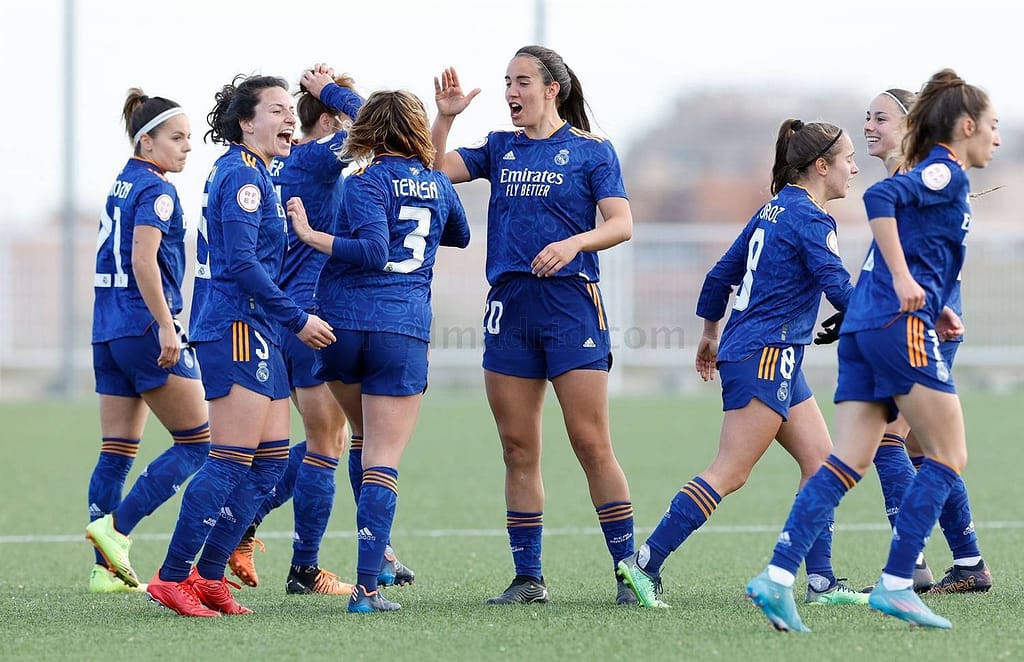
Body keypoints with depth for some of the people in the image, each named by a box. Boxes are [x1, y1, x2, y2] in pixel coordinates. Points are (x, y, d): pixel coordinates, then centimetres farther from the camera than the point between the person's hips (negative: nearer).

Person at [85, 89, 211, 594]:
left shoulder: (120, 187, 16)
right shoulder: (156, 191, -10)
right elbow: (143, 260, -21)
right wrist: (166, 325, -23)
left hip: (107, 329, 9)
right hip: (146, 327, -9)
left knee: (117, 452, 8)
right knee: (197, 443, -2)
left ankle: (106, 568, 5)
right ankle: (116, 525, -11)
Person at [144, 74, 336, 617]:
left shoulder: (247, 172, 19)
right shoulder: (242, 174, -12)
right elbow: (241, 262, -20)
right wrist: (298, 319, -16)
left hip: (253, 331, 10)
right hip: (237, 328, -10)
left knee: (271, 459, 9)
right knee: (232, 461, -10)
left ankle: (208, 575, 11)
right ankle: (172, 577, -7)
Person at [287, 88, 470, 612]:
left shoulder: (366, 183, -5)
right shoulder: (438, 184, 11)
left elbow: (372, 250, -20)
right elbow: (460, 236, 32)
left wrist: (312, 236, -17)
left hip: (343, 323, -1)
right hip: (406, 330, 1)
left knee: (368, 437, 24)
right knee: (383, 460, -2)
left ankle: (378, 552, 22)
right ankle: (367, 584, -10)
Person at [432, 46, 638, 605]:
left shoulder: (590, 151, 2)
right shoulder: (501, 149, 15)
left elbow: (622, 223, -6)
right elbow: (434, 170, 8)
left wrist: (575, 242, -22)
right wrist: (444, 117, -5)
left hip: (570, 303, -4)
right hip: (510, 307, 5)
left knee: (592, 445, -8)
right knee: (518, 450, 5)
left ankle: (629, 573, -3)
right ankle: (527, 577, 11)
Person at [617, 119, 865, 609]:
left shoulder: (775, 210, 16)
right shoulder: (810, 218, -11)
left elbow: (722, 273, 21)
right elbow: (839, 289, -19)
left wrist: (711, 333, 30)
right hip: (765, 358, -10)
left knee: (821, 462, 9)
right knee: (730, 472, -12)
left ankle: (820, 581, 8)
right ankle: (646, 564, -15)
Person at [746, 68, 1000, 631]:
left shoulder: (933, 175, 25)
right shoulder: (946, 173, -3)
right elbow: (881, 197, -20)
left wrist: (933, 309, 18)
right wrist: (903, 280, -23)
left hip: (862, 330, 9)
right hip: (901, 325, -9)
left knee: (848, 462, 0)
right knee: (948, 457, -2)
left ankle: (778, 577, -13)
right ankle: (896, 584, -6)